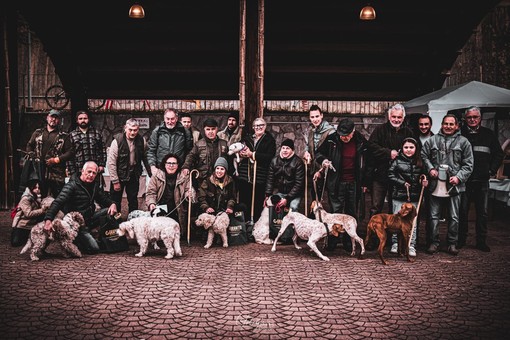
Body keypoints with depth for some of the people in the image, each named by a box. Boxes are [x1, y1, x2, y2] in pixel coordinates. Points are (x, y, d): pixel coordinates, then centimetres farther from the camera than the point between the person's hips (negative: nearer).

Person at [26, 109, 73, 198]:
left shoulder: (64, 136, 7)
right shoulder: (38, 133, 17)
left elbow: (70, 152, 0)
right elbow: (29, 145, 21)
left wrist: (56, 160, -10)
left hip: (56, 174, -2)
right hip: (39, 172, 3)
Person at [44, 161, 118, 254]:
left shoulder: (94, 185, 5)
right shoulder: (72, 185, -17)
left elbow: (103, 199, 16)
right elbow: (57, 202, -27)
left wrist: (112, 204, -8)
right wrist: (48, 220, -43)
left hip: (89, 219, 7)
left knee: (110, 211, -8)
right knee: (94, 248, -18)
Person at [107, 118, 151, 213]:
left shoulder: (141, 141, -6)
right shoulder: (117, 141, -17)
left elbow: (145, 158, 5)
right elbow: (111, 163, -16)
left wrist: (151, 174, 2)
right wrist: (115, 181, -16)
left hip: (134, 176, 3)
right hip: (119, 176, -3)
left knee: (133, 201, 14)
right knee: (115, 202, 7)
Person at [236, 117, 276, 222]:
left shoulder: (270, 140, 6)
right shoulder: (246, 138, 19)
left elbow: (270, 156, -8)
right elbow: (238, 151, 14)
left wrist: (252, 154, -12)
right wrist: (241, 154, -9)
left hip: (260, 177, -3)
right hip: (244, 176, 3)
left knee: (258, 205, -3)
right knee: (243, 203, 1)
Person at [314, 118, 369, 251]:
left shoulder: (361, 142, -3)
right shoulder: (331, 140, -7)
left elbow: (366, 163, 8)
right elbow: (319, 153, 6)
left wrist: (364, 182, 8)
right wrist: (323, 160, -17)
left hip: (354, 183, 2)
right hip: (336, 183, -2)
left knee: (352, 213, 9)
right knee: (335, 212, 0)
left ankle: (349, 243, 21)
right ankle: (332, 242, 10)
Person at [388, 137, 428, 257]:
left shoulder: (420, 163, 10)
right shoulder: (397, 161, 0)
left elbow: (423, 176, 24)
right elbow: (390, 175, -5)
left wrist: (424, 182, 3)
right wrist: (403, 183, -11)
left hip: (414, 197, 3)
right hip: (399, 196, -2)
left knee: (413, 221, 2)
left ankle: (411, 246, 10)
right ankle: (395, 244, 15)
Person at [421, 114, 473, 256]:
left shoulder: (463, 141, 2)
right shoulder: (432, 140, 5)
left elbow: (468, 164, 2)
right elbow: (424, 155, 12)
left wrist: (459, 177, -10)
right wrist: (430, 168, -3)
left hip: (454, 184, -1)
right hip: (435, 184, 1)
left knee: (454, 217, 7)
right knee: (434, 215, 6)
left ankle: (452, 243, 20)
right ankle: (434, 242, 16)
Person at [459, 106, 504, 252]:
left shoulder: (489, 134, 10)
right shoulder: (459, 133, 1)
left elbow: (499, 154, 15)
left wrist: (492, 170, 4)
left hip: (482, 179, 2)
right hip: (464, 179, -2)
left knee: (482, 212, 6)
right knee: (462, 211, 2)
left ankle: (481, 241, 15)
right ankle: (461, 240, 13)